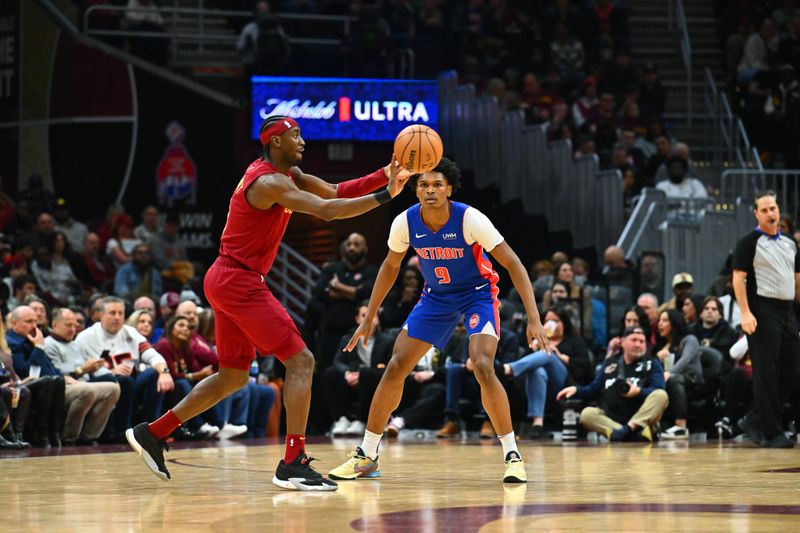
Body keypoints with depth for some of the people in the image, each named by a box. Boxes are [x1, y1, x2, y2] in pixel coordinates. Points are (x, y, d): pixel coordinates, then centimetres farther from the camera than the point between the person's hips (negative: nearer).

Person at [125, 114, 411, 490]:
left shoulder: (287, 174, 13)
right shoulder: (269, 182, -18)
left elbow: (334, 192, 13)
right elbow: (327, 211, -28)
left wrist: (382, 176, 0)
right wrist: (385, 195, -27)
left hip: (228, 281, 11)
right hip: (240, 281, -11)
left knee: (234, 377, 19)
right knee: (301, 361, -11)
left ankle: (152, 434, 22)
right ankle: (293, 464, -14)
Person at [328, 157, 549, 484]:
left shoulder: (470, 219, -28)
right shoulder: (405, 223, -16)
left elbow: (513, 264, -24)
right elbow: (391, 266, 5)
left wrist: (533, 318, -31)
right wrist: (369, 318, 7)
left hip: (478, 293, -4)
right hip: (436, 295, 4)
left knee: (482, 367, -26)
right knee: (396, 367, -3)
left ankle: (512, 454, -14)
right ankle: (366, 457, 9)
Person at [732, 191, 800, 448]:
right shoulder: (749, 243, -2)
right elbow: (738, 278, -8)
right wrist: (745, 312, -17)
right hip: (763, 313, -7)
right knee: (766, 374, -6)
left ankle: (755, 420, 17)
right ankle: (771, 433, -2)